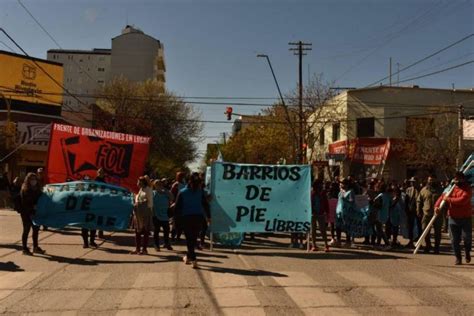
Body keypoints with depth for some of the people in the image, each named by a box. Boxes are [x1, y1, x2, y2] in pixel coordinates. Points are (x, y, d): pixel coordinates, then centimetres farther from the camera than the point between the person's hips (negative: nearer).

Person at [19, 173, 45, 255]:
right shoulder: (24, 190, -9)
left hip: (36, 213, 6)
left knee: (36, 230, 11)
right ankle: (25, 249, 9)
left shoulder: (37, 190, 10)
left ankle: (36, 247, 22)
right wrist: (32, 207, -23)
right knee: (26, 230, 1)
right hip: (26, 213, -6)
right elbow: (24, 203, -15)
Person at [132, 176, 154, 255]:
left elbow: (150, 202, -9)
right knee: (137, 231, 10)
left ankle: (144, 249, 4)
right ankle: (137, 248, 17)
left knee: (145, 231, -1)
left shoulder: (148, 190, -6)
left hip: (145, 213, -8)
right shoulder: (139, 190, 16)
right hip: (138, 213, 8)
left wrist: (149, 212, -13)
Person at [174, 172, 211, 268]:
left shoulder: (182, 192, 1)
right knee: (194, 238, 15)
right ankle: (189, 257, 26)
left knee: (189, 239, 6)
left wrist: (178, 217, 13)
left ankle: (193, 259, -2)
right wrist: (208, 217, 9)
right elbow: (206, 204, 3)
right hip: (198, 217, 1)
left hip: (186, 217, -1)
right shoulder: (200, 192, 2)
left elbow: (177, 207, 2)